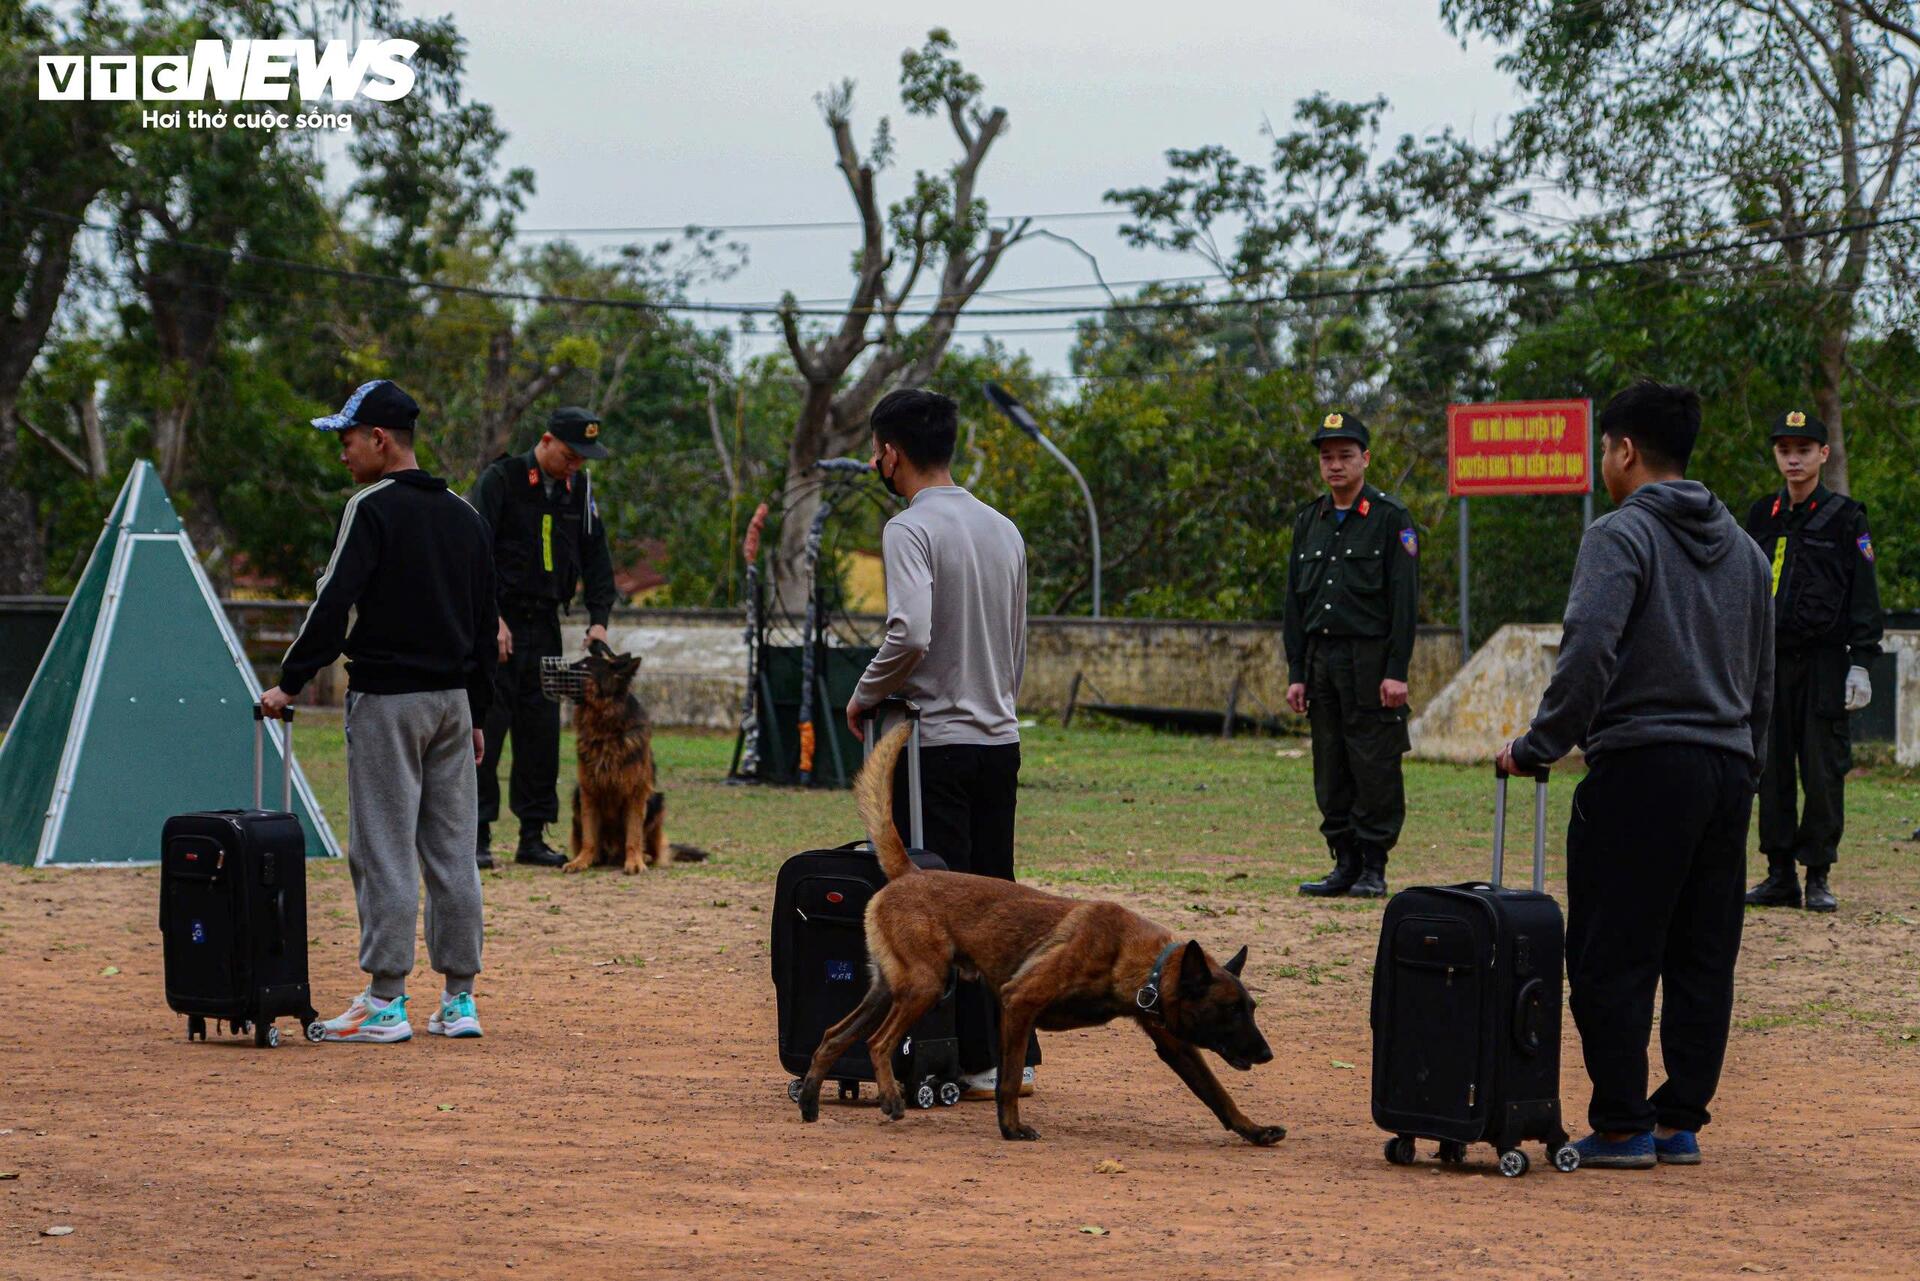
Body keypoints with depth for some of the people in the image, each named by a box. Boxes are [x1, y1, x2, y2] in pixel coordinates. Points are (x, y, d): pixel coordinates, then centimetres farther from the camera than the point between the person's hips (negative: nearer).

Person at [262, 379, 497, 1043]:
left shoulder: (375, 508, -10)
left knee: (384, 850, -4)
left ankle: (385, 1003, -5)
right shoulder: (462, 514, 12)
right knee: (452, 851, 9)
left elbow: (335, 602, -18)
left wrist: (290, 683, -12)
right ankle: (459, 1001, 10)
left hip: (388, 700, -7)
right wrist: (476, 712, 20)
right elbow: (485, 620, 16)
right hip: (453, 701, 7)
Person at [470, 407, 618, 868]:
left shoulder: (578, 488, 9)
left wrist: (599, 618, 0)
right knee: (486, 728, -7)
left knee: (541, 730, 5)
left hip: (544, 623, 6)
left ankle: (533, 837, 10)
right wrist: (491, 618, -19)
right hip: (497, 623, -6)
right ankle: (477, 836, -4)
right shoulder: (500, 479, -9)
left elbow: (596, 556, 12)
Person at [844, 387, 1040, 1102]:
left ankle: (974, 1063, -2)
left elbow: (911, 634, -25)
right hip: (1001, 740, 8)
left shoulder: (912, 530, -11)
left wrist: (865, 696, -10)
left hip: (938, 743, -7)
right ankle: (1017, 1058, 12)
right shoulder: (1005, 531, 13)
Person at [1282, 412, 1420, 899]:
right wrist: (1296, 672, 8)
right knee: (1330, 768, 7)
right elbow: (1294, 600, 15)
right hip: (1322, 658, 6)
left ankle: (1373, 868, 0)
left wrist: (1397, 671, -14)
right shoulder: (1309, 520, 14)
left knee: (1375, 767, -4)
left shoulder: (1390, 518, -4)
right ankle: (1345, 863, 13)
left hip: (1372, 659, -6)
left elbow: (1404, 598, -8)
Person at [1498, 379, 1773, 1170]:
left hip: (1641, 771, -7)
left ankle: (1621, 1127, -3)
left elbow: (1589, 651, -20)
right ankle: (1680, 1122, 12)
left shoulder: (1622, 536, -7)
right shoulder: (1742, 548, 17)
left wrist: (1540, 747, -11)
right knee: (1704, 960, 9)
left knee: (1612, 958, -2)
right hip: (1729, 771, 7)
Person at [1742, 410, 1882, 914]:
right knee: (1772, 770, 4)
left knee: (1824, 769, -4)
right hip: (1770, 660, 4)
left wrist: (1860, 663, -10)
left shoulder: (1844, 516, -1)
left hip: (1824, 660, -4)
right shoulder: (1762, 516, 13)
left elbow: (1864, 594, -3)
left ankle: (1818, 876, 2)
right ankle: (1780, 875, 10)